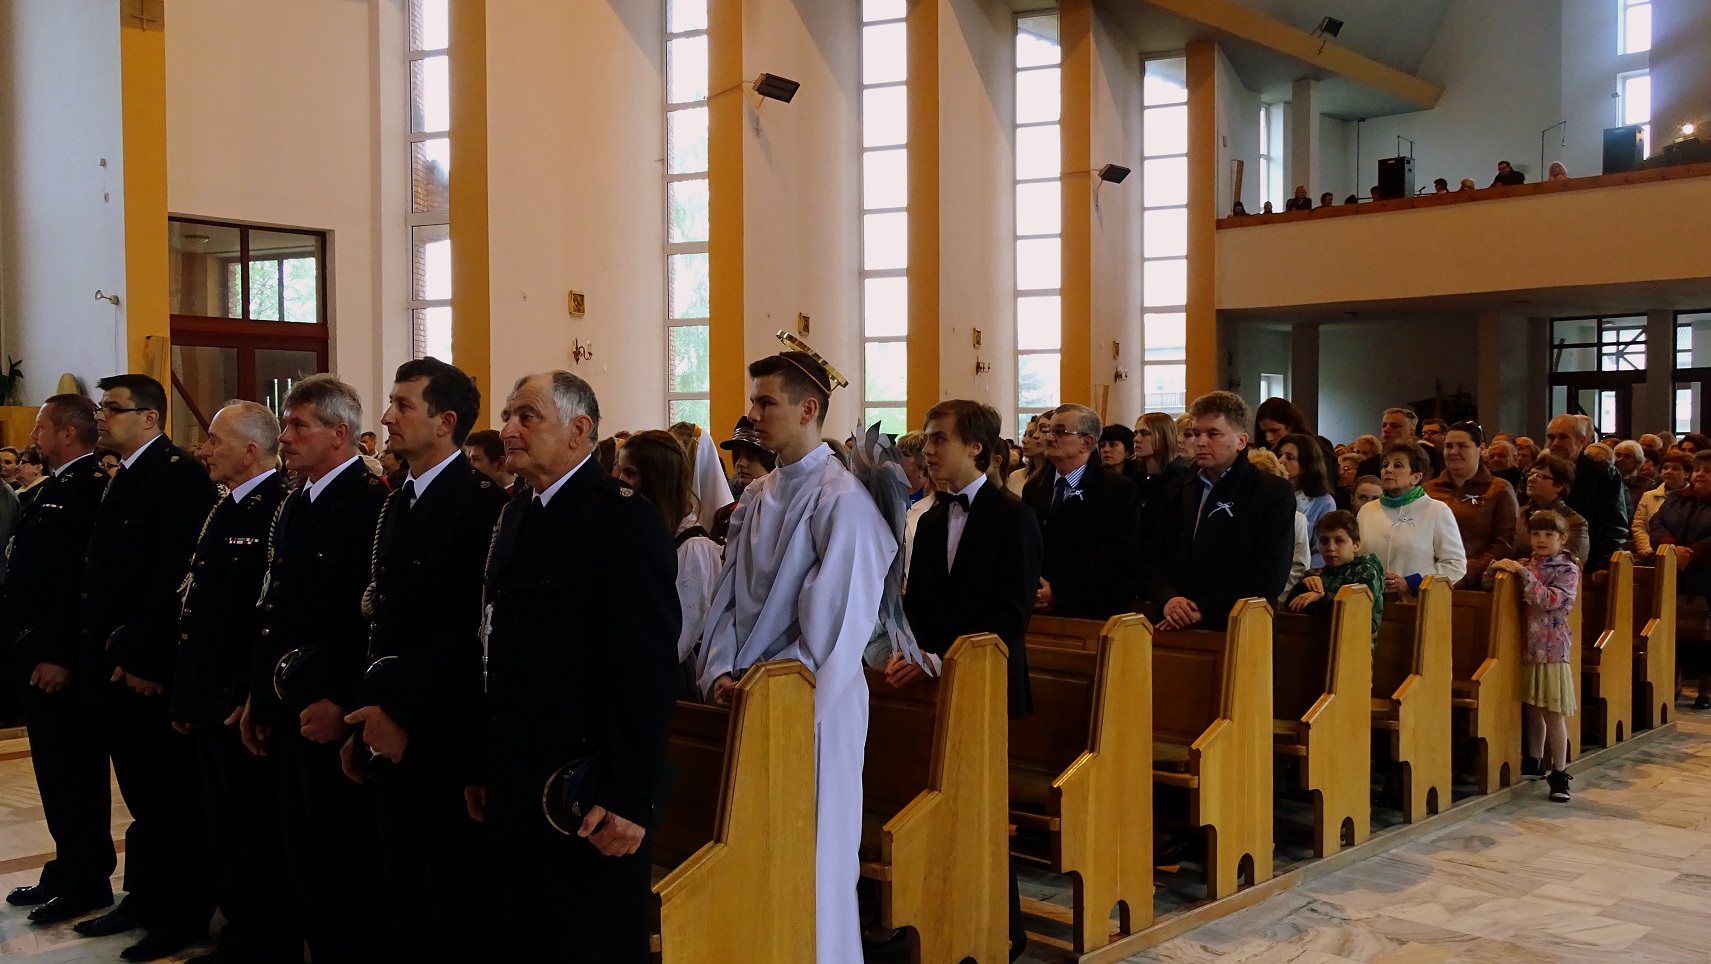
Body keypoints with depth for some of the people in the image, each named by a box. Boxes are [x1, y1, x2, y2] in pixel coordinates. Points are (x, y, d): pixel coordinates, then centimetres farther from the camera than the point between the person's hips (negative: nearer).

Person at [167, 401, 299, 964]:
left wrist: (251, 699, -21)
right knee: (224, 833, 18)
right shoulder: (224, 511, 14)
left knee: (258, 838, 1)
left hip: (246, 707, -10)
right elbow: (196, 612, 17)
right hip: (210, 705, 10)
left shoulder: (279, 511, -16)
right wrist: (185, 696, 15)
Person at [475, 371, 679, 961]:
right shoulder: (515, 516, 14)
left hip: (587, 802, -8)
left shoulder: (623, 519, -13)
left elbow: (648, 668, -19)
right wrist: (484, 770, 14)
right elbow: (498, 653, 16)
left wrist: (628, 800, -21)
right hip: (514, 794, 8)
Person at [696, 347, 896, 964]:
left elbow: (835, 618, -16)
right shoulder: (757, 498, 10)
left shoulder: (841, 498, -13)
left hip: (814, 701, -7)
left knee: (811, 853, 3)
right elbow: (729, 593, 11)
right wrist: (720, 672, -3)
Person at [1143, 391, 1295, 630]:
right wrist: (1168, 598, -5)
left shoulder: (1274, 493, 2)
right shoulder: (1178, 491, 19)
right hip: (1176, 630, 4)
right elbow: (1153, 555, 14)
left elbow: (1269, 576, -6)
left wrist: (1204, 610, -11)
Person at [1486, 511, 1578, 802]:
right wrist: (1496, 568, -7)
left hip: (1552, 649, -5)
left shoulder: (1567, 570, -6)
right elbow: (1490, 586, 14)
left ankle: (1558, 773, 2)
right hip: (1527, 647, 5)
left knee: (1553, 713, -4)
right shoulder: (1525, 565, 10)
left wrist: (1522, 573, -23)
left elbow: (1548, 601, -20)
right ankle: (1534, 761, 28)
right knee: (1532, 709, 14)